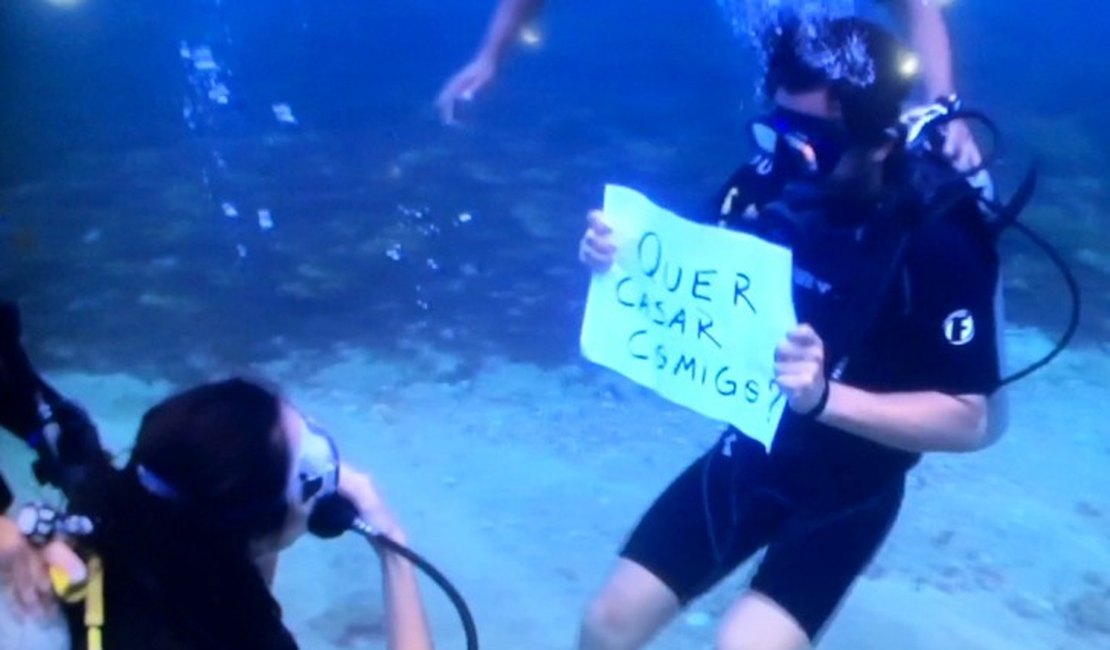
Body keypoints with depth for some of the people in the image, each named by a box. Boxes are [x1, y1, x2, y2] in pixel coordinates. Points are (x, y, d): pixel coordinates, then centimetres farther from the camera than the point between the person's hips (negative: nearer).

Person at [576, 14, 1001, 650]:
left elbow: (970, 419, -24)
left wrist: (824, 397, -38)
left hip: (847, 488, -4)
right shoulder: (765, 183, -12)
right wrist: (623, 261, -18)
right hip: (748, 452, 5)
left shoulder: (940, 233, -24)